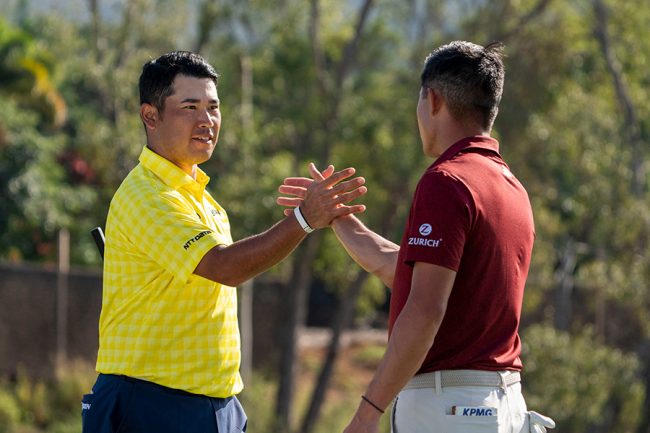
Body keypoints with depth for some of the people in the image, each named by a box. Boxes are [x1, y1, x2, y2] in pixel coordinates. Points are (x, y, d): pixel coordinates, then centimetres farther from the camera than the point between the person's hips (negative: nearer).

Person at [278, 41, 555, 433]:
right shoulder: (513, 188, 15)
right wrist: (336, 215, 34)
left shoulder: (446, 182, -14)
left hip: (448, 401, -9)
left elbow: (426, 310, -21)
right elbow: (401, 268, 24)